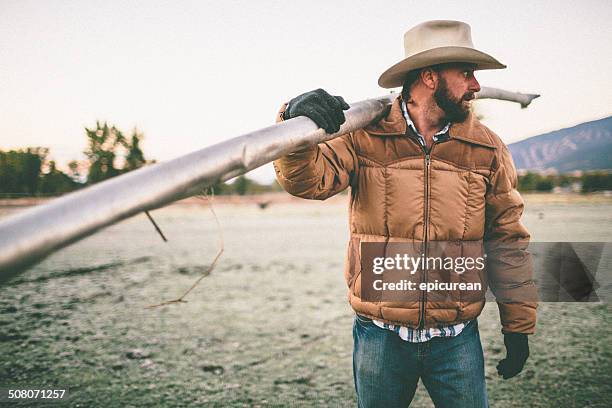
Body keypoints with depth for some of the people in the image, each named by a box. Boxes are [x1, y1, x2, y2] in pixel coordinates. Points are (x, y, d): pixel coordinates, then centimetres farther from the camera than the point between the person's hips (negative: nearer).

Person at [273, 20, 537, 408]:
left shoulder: (488, 149, 0)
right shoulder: (364, 137, -7)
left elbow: (507, 240, 5)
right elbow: (309, 179, -20)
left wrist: (518, 326, 8)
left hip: (458, 339, 2)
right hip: (379, 336, -1)